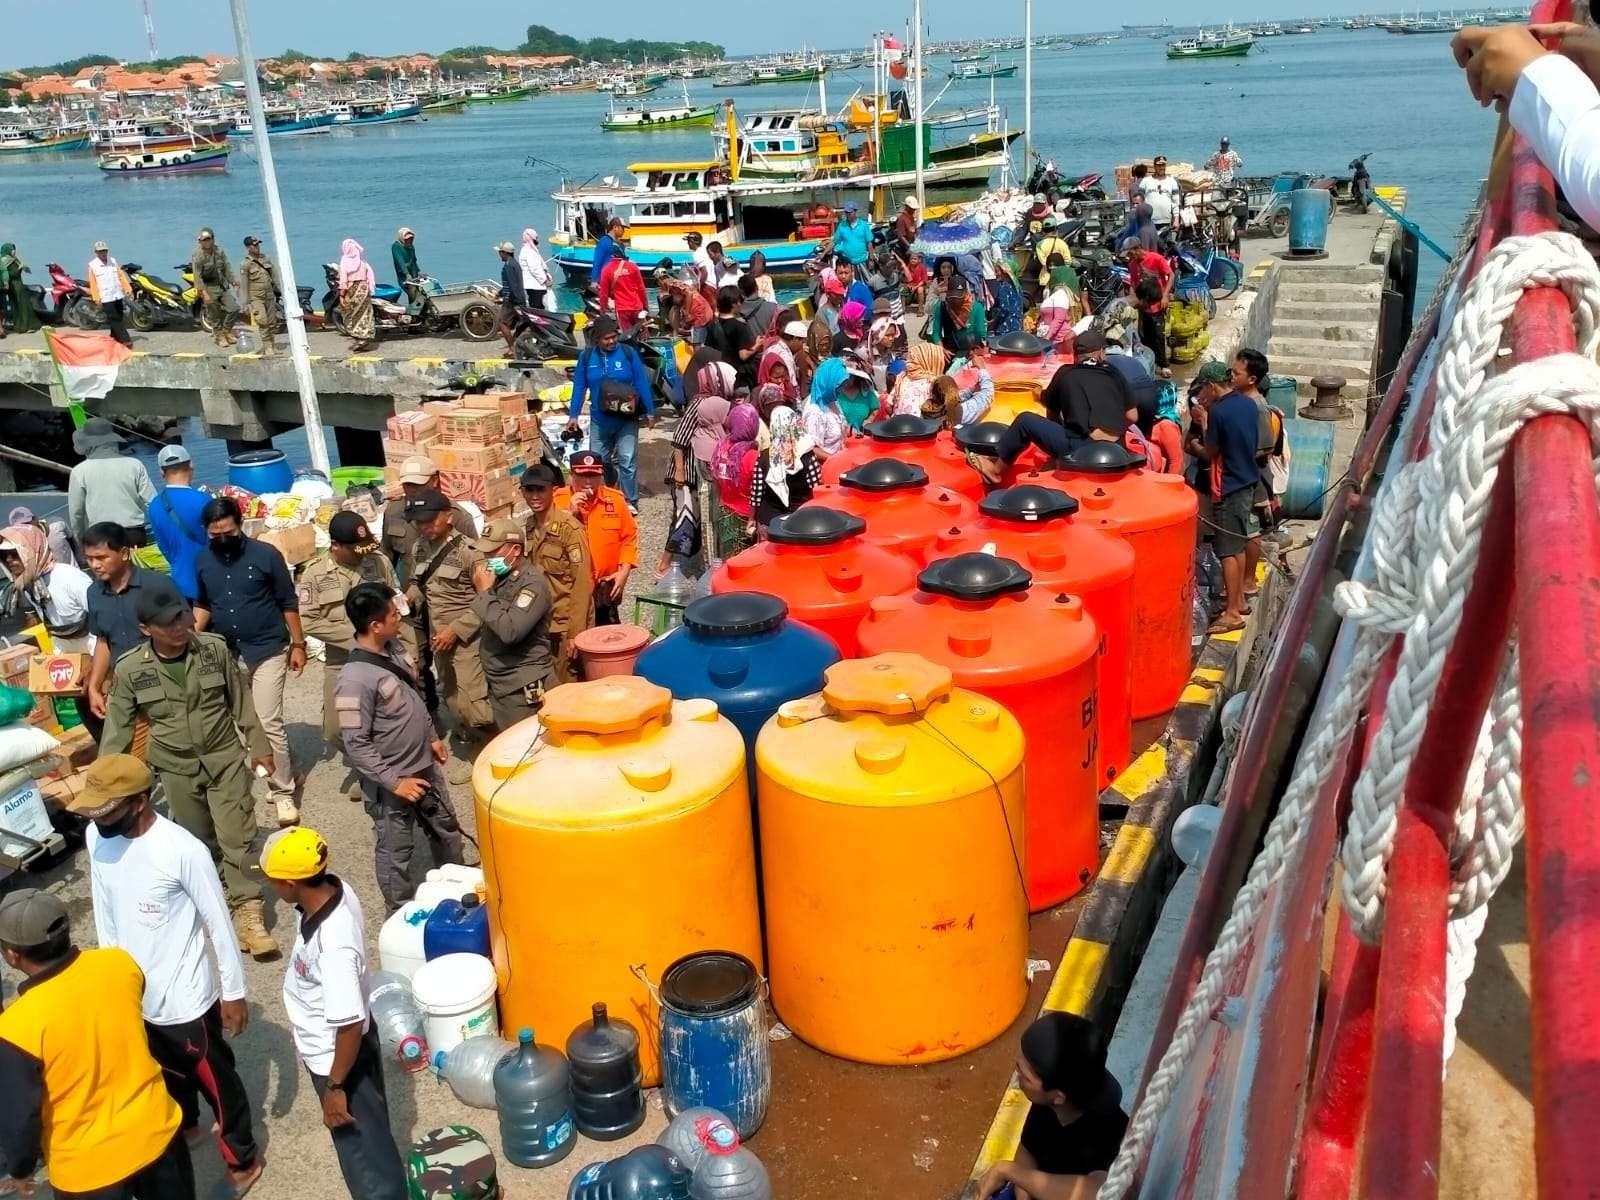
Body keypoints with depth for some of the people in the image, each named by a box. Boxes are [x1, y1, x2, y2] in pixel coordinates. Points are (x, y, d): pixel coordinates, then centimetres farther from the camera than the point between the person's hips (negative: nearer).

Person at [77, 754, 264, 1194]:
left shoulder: (184, 850, -29)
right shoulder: (96, 837, -11)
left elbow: (219, 924, -18)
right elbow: (104, 910, 5)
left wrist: (233, 992, -11)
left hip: (186, 998, -6)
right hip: (132, 991, 6)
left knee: (214, 1079, 15)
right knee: (167, 1073, 30)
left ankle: (242, 1158, 37)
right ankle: (182, 1125, 57)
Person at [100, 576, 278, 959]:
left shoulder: (214, 648, -12)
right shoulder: (129, 669, -13)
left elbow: (240, 701, 0)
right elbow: (118, 726, -3)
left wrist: (259, 745, 6)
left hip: (226, 758, -1)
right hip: (177, 768, 1)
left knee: (236, 836, -5)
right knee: (198, 841, 15)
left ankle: (247, 913, 0)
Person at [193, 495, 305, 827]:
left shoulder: (265, 554, -11)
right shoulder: (203, 561, 0)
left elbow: (288, 603, -4)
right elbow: (203, 605, 14)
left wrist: (297, 644, -3)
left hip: (267, 651, -4)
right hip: (225, 654, 4)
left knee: (270, 723, -8)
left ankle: (283, 793, 2)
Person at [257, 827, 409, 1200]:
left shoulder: (333, 944, -40)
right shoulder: (335, 889, -14)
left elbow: (350, 1024, -31)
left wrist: (335, 1086, -17)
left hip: (336, 1056, -9)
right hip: (329, 1045, 9)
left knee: (361, 1147, 15)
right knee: (367, 1132, 30)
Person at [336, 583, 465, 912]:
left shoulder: (394, 647, -3)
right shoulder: (354, 679, -29)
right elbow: (356, 745, -24)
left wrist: (432, 737, 17)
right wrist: (394, 781, -21)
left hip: (425, 766, 8)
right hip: (391, 784, -8)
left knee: (447, 830, 25)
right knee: (396, 853, 13)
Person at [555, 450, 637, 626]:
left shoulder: (615, 499, 0)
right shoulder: (558, 500, -6)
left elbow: (629, 537, 7)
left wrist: (624, 570, -2)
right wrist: (569, 513, -21)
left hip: (605, 588, 2)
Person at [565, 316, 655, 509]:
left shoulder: (629, 353, -5)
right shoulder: (586, 356, 1)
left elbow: (642, 383, -4)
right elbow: (579, 387, 6)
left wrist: (649, 411, -4)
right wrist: (573, 415, 4)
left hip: (627, 418, -3)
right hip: (600, 419, 3)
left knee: (627, 460, -5)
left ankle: (630, 502, 4)